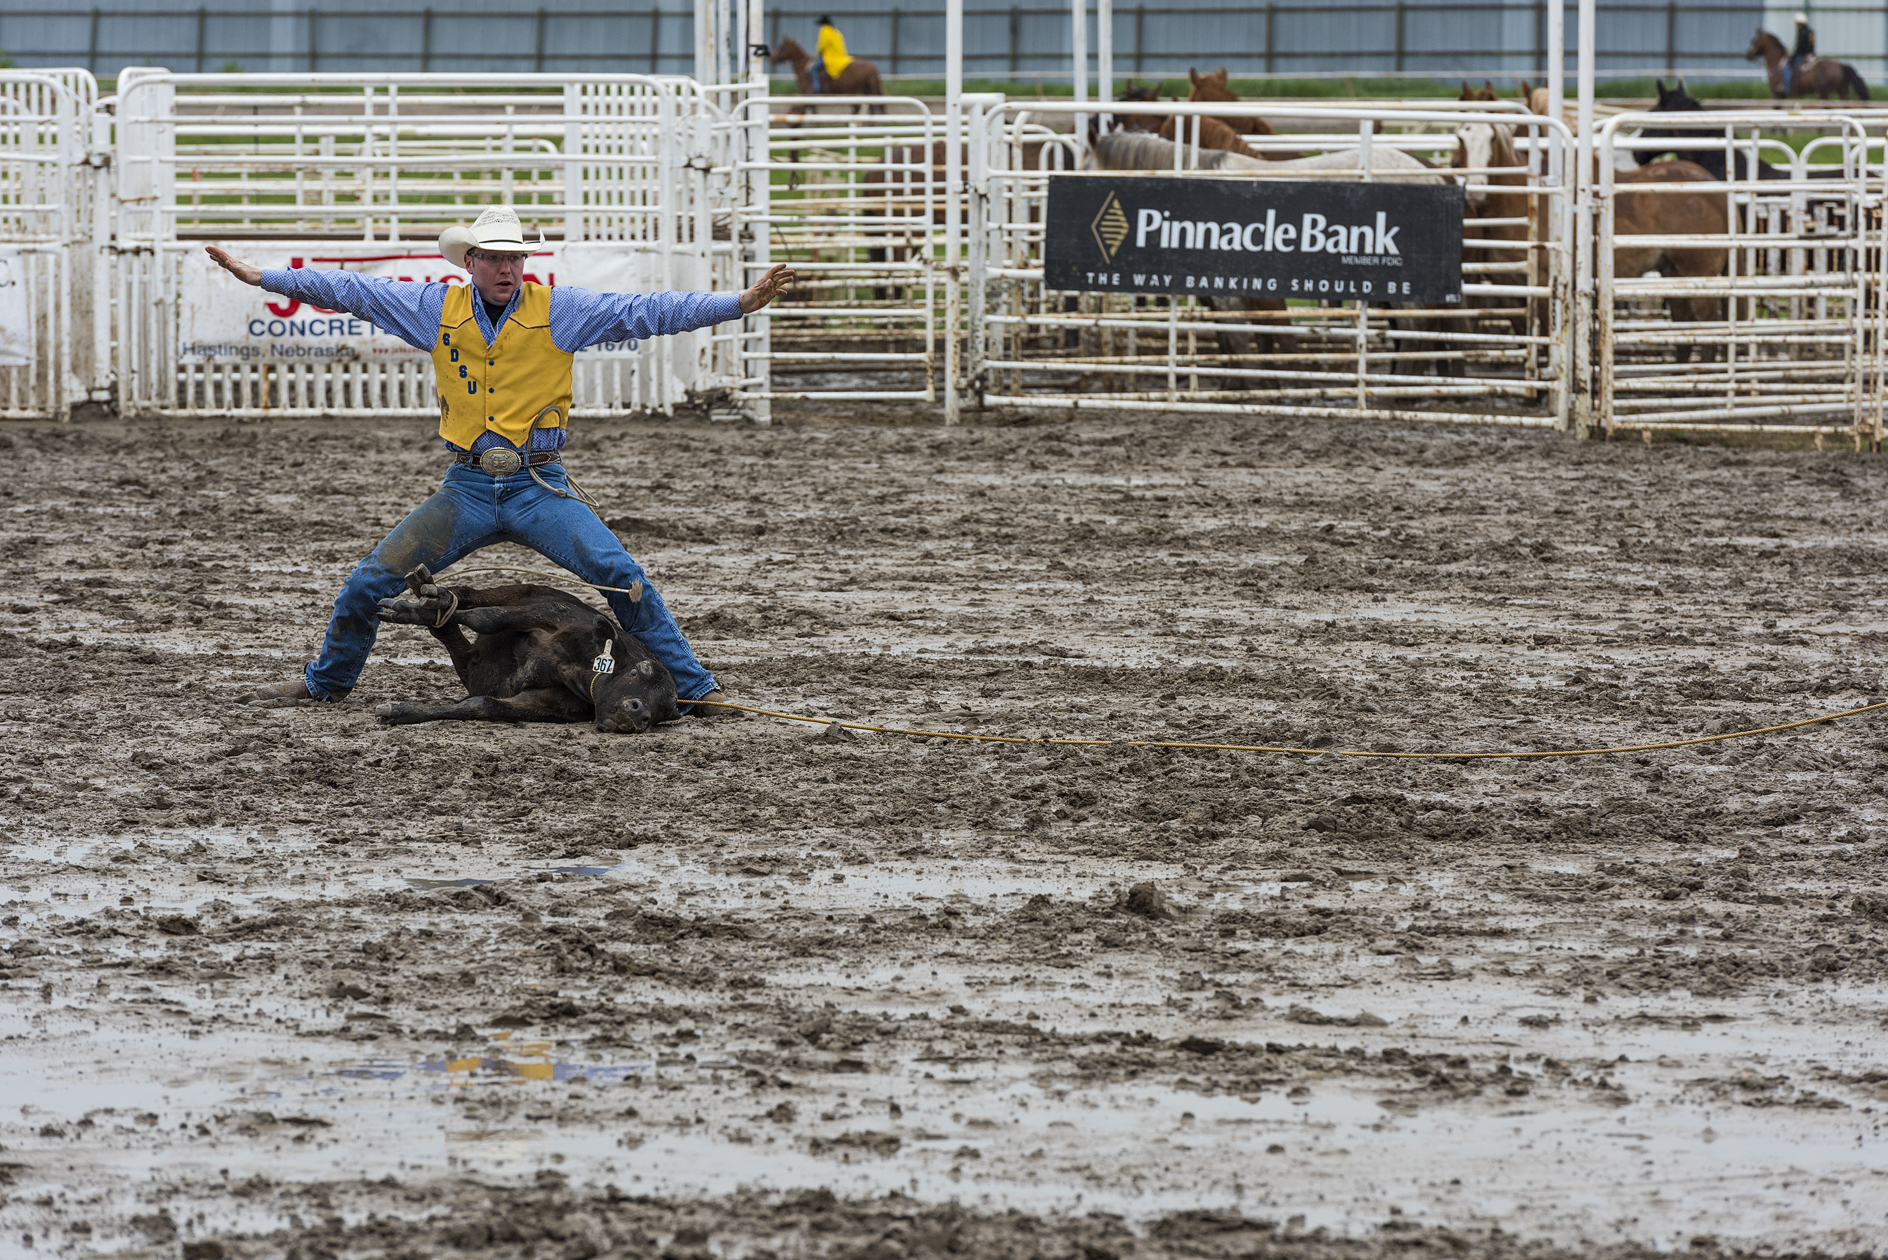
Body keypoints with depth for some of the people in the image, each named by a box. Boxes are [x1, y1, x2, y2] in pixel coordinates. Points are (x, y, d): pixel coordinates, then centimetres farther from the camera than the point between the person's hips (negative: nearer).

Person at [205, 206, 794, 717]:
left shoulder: (559, 310, -4)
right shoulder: (438, 308, 2)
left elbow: (649, 312, -9)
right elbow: (351, 291, 7)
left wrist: (738, 304, -18)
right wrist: (262, 277, 6)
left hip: (540, 490, -2)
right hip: (466, 489, 2)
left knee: (621, 575, -18)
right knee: (370, 581, 0)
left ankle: (695, 687, -9)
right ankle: (325, 681, 25)